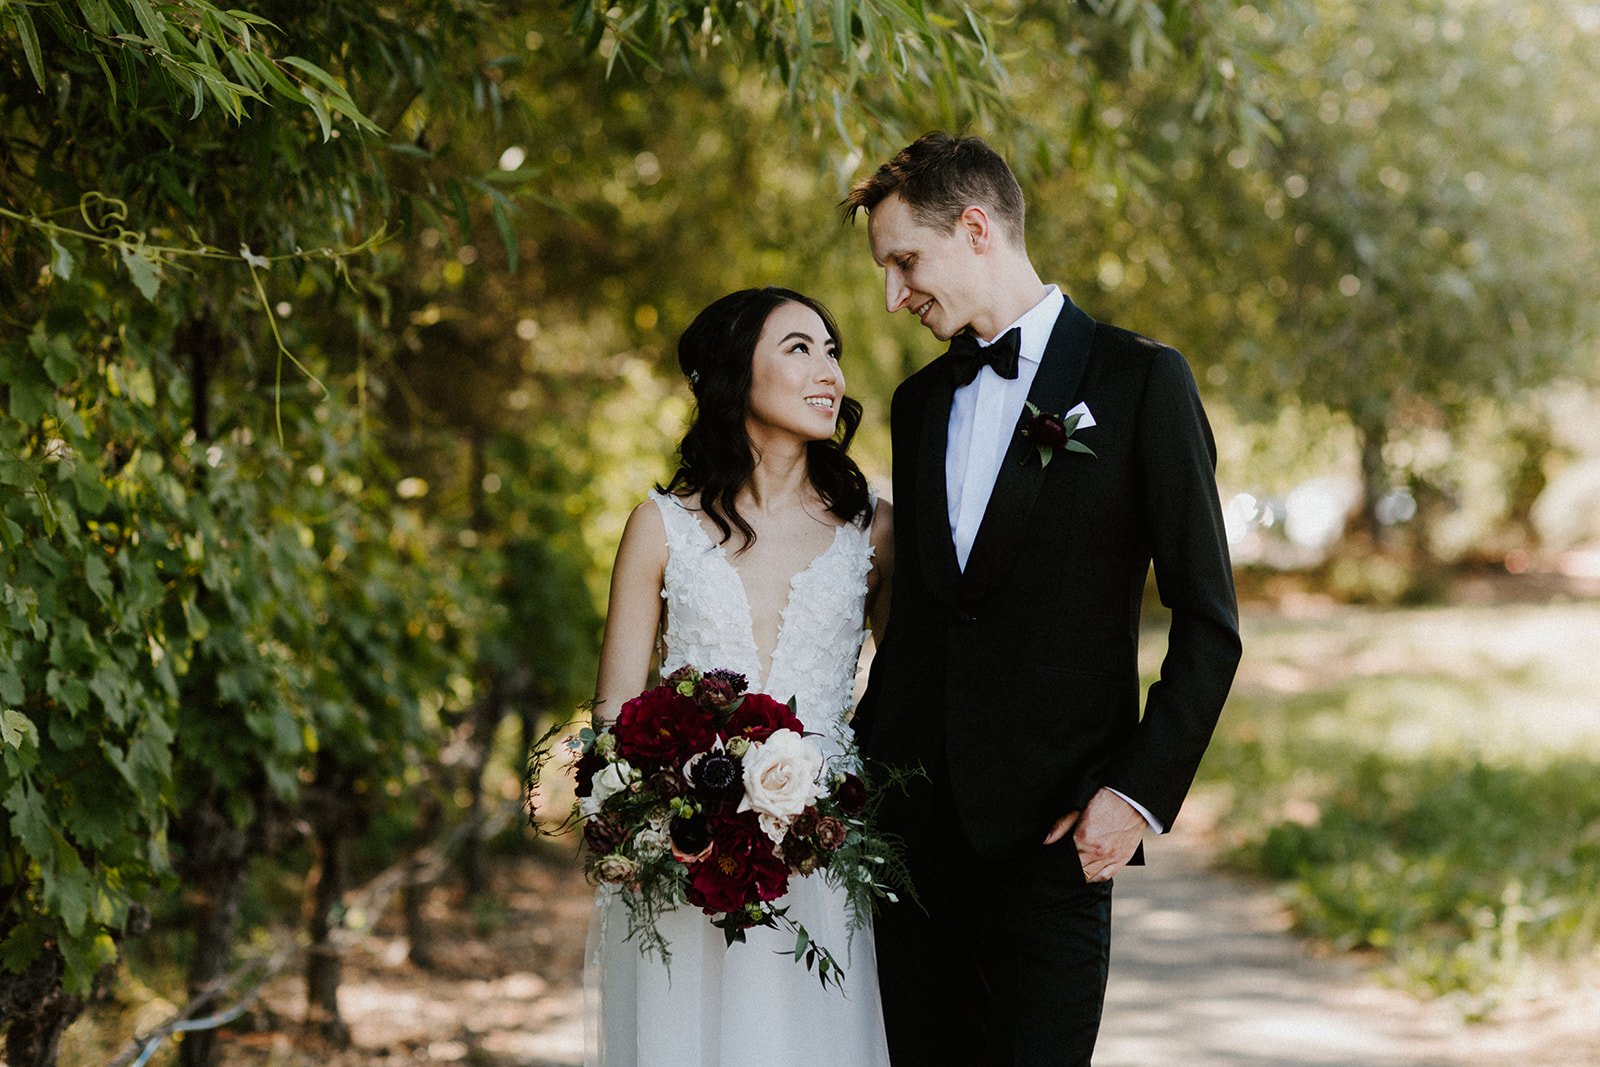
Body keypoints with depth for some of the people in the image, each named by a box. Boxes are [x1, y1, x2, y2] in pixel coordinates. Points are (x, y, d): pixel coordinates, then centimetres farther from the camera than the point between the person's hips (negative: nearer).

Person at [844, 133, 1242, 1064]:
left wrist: (1141, 793, -11)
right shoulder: (921, 401, 16)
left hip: (1049, 831, -5)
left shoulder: (1139, 379, -3)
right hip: (913, 822, 5)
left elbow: (1208, 623, -4)